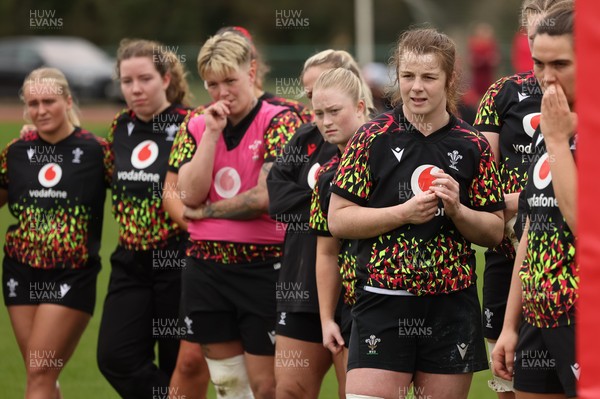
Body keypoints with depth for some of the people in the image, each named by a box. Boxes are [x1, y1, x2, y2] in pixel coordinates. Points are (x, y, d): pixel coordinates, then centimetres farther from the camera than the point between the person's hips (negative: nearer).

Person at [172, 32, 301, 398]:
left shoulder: (279, 121, -7)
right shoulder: (197, 127, 8)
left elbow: (265, 196, -17)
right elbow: (190, 194, -5)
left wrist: (206, 211, -6)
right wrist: (212, 133, -9)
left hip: (263, 268, -5)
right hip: (207, 268, 5)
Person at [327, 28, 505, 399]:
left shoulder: (473, 146, 5)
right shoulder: (373, 138, -1)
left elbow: (495, 232, 8)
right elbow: (338, 219, -3)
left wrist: (456, 210, -11)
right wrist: (404, 213, -14)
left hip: (452, 308, 2)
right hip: (383, 303, -2)